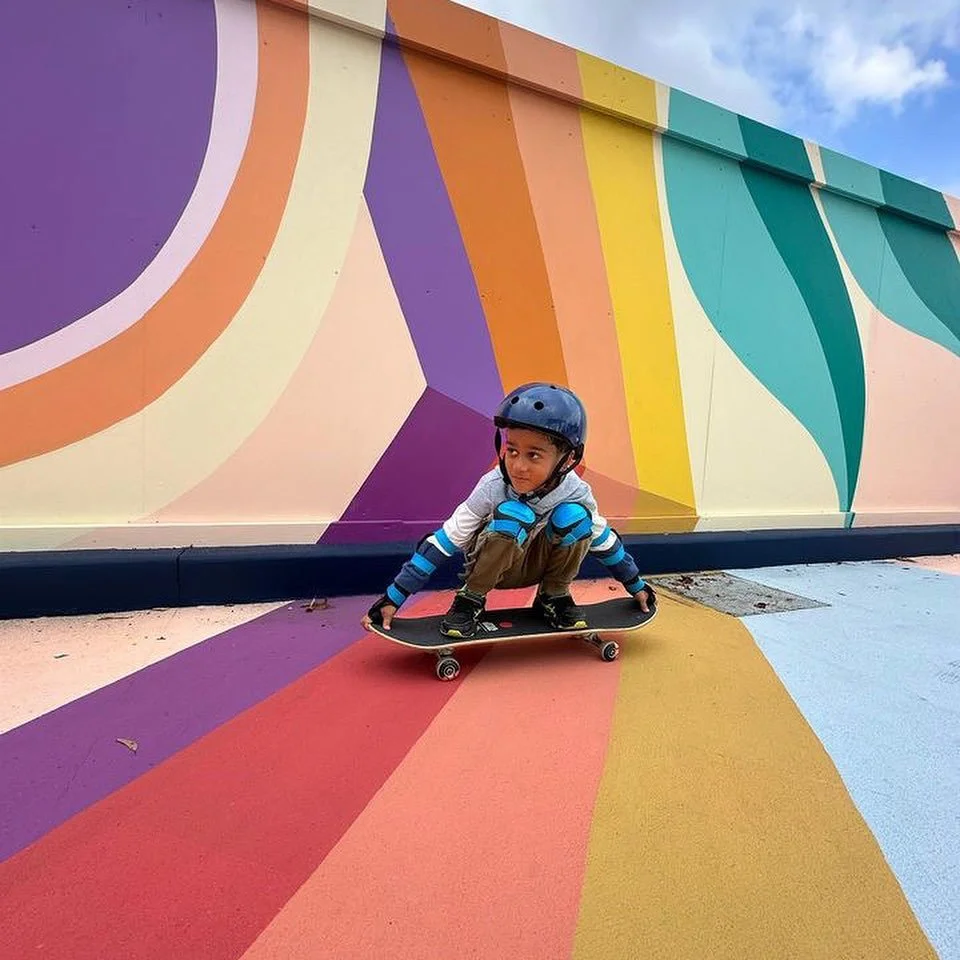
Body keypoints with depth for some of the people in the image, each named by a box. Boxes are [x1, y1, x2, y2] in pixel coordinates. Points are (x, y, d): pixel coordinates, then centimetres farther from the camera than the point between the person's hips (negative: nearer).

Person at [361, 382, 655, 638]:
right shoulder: (493, 487, -28)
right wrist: (393, 598, -27)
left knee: (574, 515, -27)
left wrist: (637, 586, 8)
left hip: (539, 565, 3)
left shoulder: (574, 491, -22)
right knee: (512, 514, -36)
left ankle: (554, 595, -3)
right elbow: (445, 540, -25)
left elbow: (603, 539, -4)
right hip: (492, 565, -2)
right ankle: (471, 598, -14)